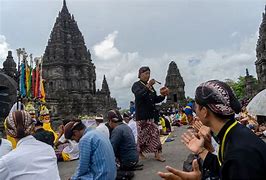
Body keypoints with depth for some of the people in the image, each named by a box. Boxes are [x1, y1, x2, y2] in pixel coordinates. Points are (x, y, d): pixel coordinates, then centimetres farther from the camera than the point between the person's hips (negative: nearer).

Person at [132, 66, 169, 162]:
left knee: (154, 132, 3)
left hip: (151, 114, 6)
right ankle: (139, 152, 20)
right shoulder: (136, 85, -4)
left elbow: (155, 100, 17)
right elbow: (139, 95, -24)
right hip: (142, 115, -6)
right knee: (143, 134, 1)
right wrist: (148, 86, -32)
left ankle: (157, 154, 8)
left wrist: (163, 95, 0)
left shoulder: (150, 86, 15)